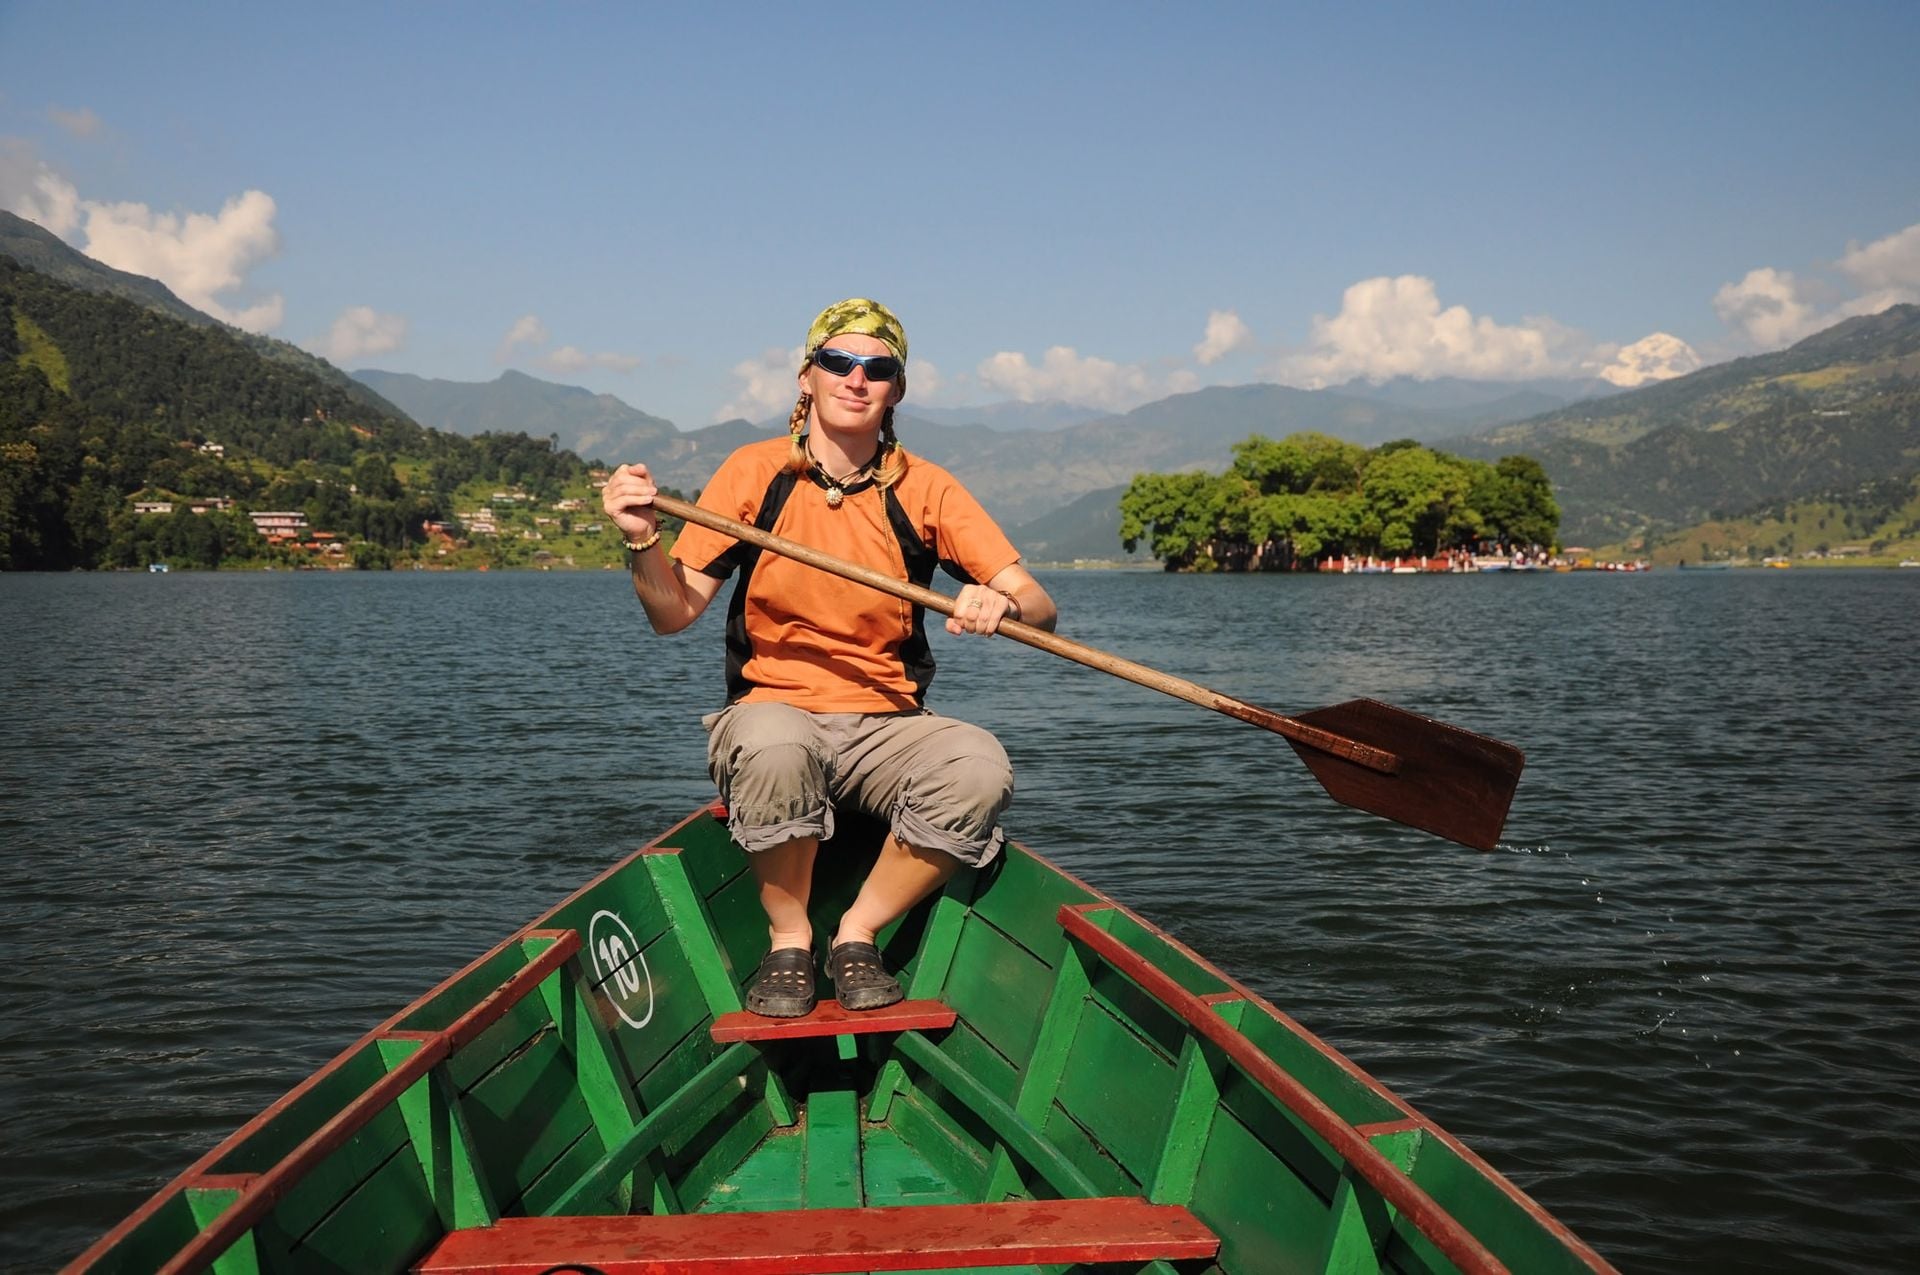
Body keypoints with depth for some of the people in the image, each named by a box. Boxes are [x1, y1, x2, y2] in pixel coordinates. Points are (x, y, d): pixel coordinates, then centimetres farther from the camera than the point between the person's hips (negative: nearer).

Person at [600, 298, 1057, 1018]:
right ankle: (788, 944, -11)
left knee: (981, 768, -29)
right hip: (770, 710, -1)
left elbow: (1041, 608, -3)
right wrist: (644, 541, -22)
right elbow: (674, 614, -3)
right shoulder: (755, 472, 0)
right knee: (774, 746, -38)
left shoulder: (926, 490, 2)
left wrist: (1003, 604, -26)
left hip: (885, 727, 2)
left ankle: (858, 935, -6)